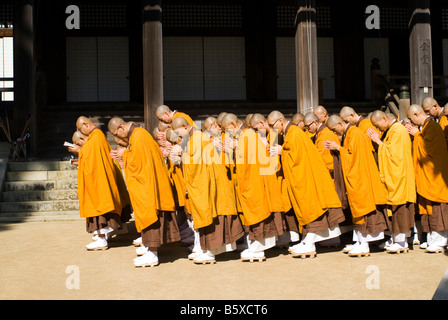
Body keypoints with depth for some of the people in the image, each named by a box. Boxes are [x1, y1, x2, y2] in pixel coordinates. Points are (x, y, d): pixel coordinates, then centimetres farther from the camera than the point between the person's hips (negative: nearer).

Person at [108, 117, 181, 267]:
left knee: (148, 215, -7)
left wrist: (124, 154, -6)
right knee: (149, 215, 13)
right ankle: (150, 251, 20)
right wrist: (123, 155, 12)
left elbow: (137, 162, -21)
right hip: (147, 184, 10)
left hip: (146, 184, -10)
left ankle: (152, 255, -2)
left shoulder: (137, 137, -18)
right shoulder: (138, 133, 13)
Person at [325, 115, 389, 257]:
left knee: (362, 208, -7)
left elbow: (353, 156, -18)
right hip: (355, 179, 10)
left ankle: (364, 246, -4)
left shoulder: (355, 134, -15)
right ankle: (360, 242, 16)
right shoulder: (347, 134, 14)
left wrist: (338, 148, -12)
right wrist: (336, 148, 6)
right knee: (358, 209, 11)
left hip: (360, 179, -10)